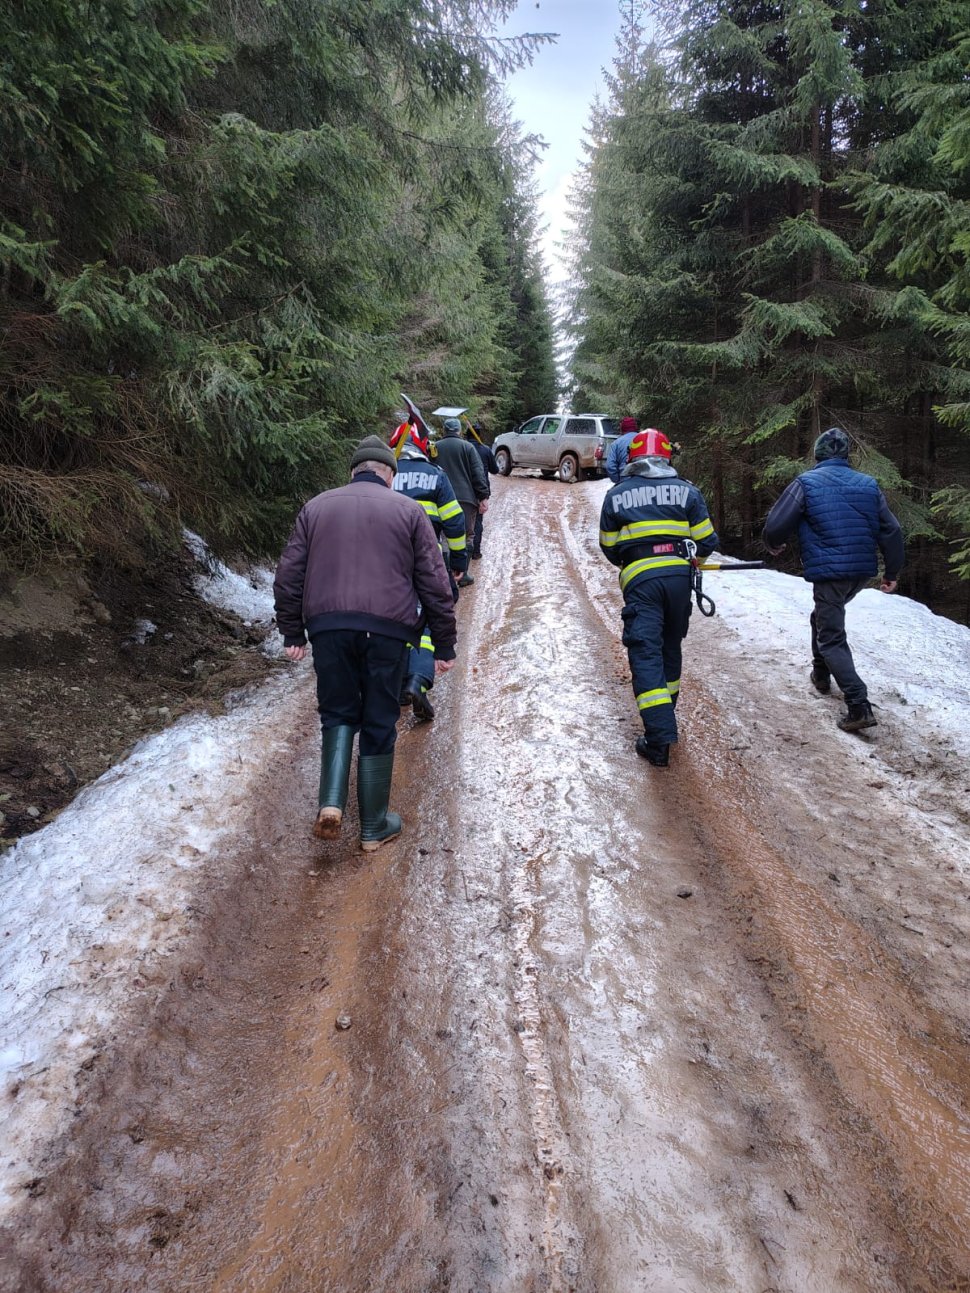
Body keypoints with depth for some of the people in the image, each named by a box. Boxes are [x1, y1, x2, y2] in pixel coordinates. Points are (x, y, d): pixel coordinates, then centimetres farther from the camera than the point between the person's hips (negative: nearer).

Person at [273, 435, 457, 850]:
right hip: (387, 630, -1)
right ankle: (374, 827, 18)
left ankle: (331, 803, -1)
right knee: (378, 726, 9)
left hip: (328, 627, 2)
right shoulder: (408, 510, 8)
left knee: (338, 714, 18)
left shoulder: (317, 507, 13)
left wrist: (292, 633, 18)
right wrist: (445, 645, 10)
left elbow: (288, 576, 10)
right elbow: (435, 583, 5)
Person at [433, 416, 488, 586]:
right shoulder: (467, 447, 2)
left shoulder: (434, 448, 9)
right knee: (466, 536, 5)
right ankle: (461, 575, 3)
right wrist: (483, 497, -3)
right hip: (465, 498, -2)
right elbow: (478, 473, -4)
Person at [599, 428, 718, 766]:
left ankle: (660, 738, -14)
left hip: (640, 580, -2)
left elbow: (609, 548, 12)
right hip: (679, 577, 2)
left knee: (646, 653, -4)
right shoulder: (687, 490, 8)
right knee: (671, 646, 20)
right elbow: (706, 542, 7)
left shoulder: (616, 495, 7)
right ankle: (665, 714, 36)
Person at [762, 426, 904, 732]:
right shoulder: (868, 484, 9)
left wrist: (773, 545, 16)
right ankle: (821, 675, 42)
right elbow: (891, 532, 8)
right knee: (824, 618, 29)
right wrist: (892, 572, 18)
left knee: (832, 638, -3)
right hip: (863, 572, 6)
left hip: (828, 572, -6)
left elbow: (775, 525, -7)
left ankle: (859, 706, -15)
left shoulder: (806, 482, -5)